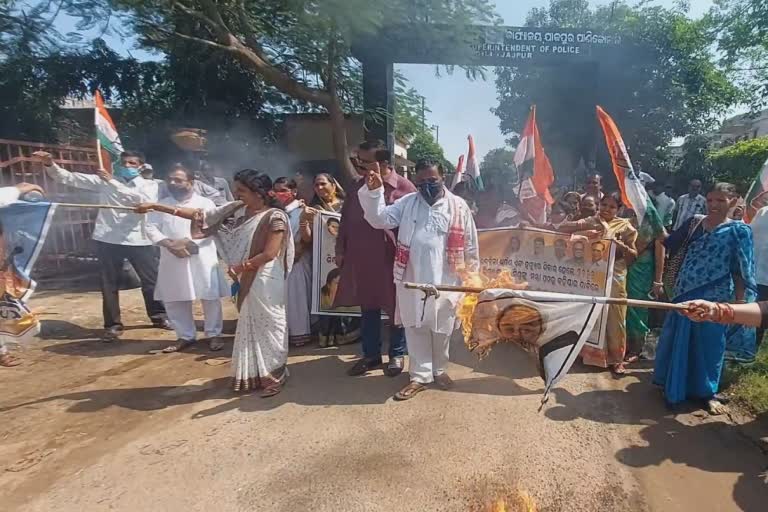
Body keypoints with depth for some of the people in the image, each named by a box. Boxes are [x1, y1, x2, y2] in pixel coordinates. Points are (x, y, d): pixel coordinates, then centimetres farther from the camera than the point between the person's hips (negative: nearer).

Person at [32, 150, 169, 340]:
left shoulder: (149, 184, 4)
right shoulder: (104, 180, 7)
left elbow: (144, 200, -18)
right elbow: (70, 178, 4)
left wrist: (114, 183, -20)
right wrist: (50, 164, -14)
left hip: (139, 240, -1)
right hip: (108, 240, 1)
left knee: (151, 280, 8)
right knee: (109, 284, 7)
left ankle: (158, 316, 26)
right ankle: (113, 324, 20)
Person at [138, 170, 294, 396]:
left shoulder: (274, 217, -16)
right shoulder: (237, 209, 3)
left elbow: (269, 254, -20)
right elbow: (202, 215, 5)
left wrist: (240, 267, -9)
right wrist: (156, 206, 4)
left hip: (265, 282, -7)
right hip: (248, 280, 7)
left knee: (268, 326, 3)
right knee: (251, 326, 15)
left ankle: (275, 376, 19)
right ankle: (255, 375, 30)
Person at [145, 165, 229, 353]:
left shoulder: (205, 203, 2)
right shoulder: (162, 204, 11)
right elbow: (151, 228, 2)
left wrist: (187, 241, -18)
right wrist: (169, 244, -14)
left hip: (202, 258, -3)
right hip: (172, 259, 3)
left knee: (210, 298, 0)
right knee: (174, 300, 8)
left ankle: (214, 334, 16)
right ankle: (185, 336, 23)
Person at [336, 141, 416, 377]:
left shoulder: (405, 188, -9)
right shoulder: (358, 186, 7)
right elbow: (345, 218, 13)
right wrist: (340, 249, 10)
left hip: (391, 259, -5)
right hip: (360, 259, 5)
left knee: (395, 308, 10)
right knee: (367, 307, 14)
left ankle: (397, 355, 27)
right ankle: (371, 354, 29)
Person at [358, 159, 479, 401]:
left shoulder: (458, 206, -2)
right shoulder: (407, 203, 4)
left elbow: (470, 245, 2)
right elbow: (380, 219, -3)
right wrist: (374, 192, -16)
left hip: (445, 281, -1)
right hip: (412, 280, 2)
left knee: (441, 329, 13)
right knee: (415, 328, 9)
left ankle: (438, 369, 36)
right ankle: (420, 376, 23)